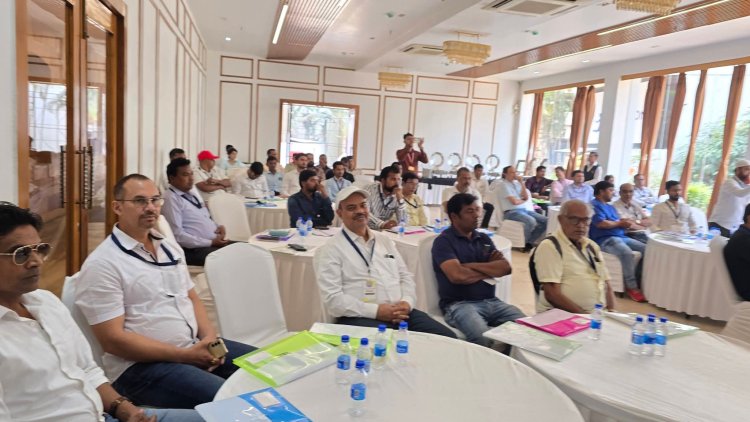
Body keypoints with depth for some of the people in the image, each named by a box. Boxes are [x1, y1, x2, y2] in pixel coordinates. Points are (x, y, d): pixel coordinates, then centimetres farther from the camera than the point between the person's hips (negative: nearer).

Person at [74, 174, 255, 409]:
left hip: (195, 346, 8)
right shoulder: (102, 264, -11)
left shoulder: (169, 247, 12)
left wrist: (210, 337, -3)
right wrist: (185, 355, -18)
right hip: (141, 364, -7)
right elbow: (113, 339, -15)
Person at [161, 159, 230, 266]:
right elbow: (178, 235, -18)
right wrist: (211, 242, -19)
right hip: (195, 250, -9)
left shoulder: (191, 195, 17)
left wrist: (218, 227, 3)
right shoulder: (171, 199, -10)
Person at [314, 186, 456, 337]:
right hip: (360, 317, -6)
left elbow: (405, 276, 19)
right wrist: (376, 310, -17)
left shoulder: (385, 240, 19)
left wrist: (407, 302, -4)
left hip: (400, 312, 6)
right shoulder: (331, 250, -1)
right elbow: (333, 298, -10)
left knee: (447, 338, -10)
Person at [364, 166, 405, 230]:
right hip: (368, 229, -2)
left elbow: (403, 221, -1)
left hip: (385, 230, 3)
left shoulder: (397, 195, 5)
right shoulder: (370, 189, -5)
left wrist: (400, 200, -11)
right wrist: (382, 224, -30)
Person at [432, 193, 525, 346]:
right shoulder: (444, 241, -3)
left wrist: (472, 266, -8)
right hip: (459, 304, -6)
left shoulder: (483, 238, 16)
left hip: (491, 301, 6)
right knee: (485, 339, -32)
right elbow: (457, 275, -18)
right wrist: (490, 271, -1)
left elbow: (505, 268, 4)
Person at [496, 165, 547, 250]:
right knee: (531, 221, -34)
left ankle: (529, 242, 1)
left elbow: (526, 197, 6)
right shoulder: (503, 184, -6)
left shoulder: (517, 182, 16)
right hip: (511, 212, -8)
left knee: (545, 221, -6)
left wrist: (521, 183, 0)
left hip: (524, 209, 8)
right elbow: (514, 202, -14)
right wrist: (523, 200, 7)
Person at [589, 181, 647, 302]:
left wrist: (624, 222, -4)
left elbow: (616, 224, 21)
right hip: (604, 240, -10)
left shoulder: (611, 207, 27)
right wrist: (619, 223, -3)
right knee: (627, 253, -34)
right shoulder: (594, 205, -4)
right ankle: (631, 286, -23)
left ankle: (637, 280, 0)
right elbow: (601, 223, -18)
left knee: (646, 249, -4)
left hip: (620, 237, 10)